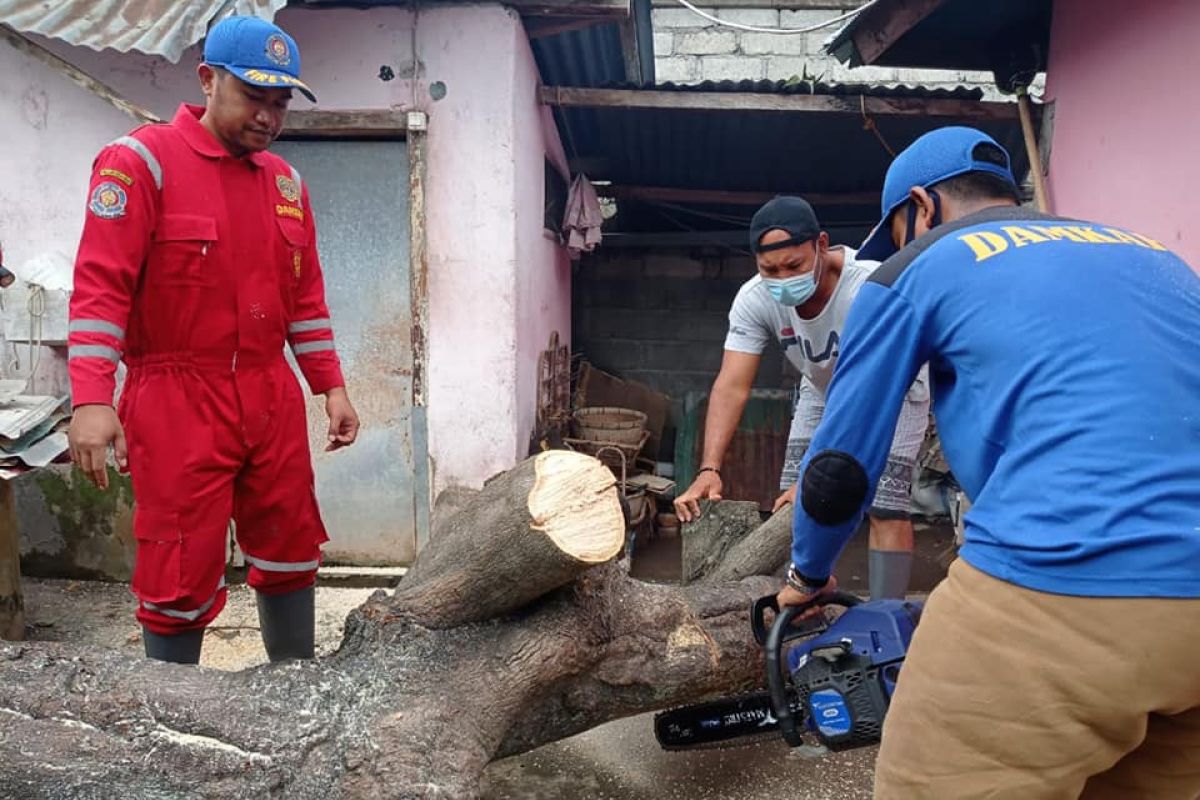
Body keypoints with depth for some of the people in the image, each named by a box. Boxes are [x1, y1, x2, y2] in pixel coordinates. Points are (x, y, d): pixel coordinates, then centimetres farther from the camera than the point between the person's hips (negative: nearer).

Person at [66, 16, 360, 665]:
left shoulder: (285, 181, 12)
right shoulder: (141, 160, -7)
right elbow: (100, 285, -13)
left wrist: (331, 387, 11)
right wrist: (92, 399, -23)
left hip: (273, 399, 6)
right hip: (178, 404, -6)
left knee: (290, 557, 13)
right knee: (183, 575, 1)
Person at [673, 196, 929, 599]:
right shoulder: (754, 298, -25)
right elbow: (731, 386, -30)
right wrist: (710, 469, -43)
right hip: (822, 391, 4)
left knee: (885, 510, -14)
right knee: (795, 506, -1)